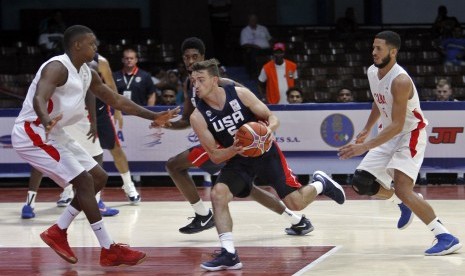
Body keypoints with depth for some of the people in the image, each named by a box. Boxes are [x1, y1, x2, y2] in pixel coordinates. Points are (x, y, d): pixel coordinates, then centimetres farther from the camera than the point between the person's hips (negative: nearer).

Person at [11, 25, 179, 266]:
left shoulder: (87, 74, 8)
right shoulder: (57, 68, -21)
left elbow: (116, 100, 17)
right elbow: (39, 98, -38)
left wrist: (153, 116, 14)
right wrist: (46, 120, -59)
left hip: (53, 134, 10)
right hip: (33, 133, -10)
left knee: (99, 178, 10)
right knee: (84, 181, -16)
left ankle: (58, 232, 14)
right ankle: (109, 250, -12)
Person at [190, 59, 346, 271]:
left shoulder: (240, 94, -17)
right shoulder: (198, 117, -15)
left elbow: (271, 117, -8)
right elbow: (215, 156, -12)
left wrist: (269, 129, -32)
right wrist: (233, 149, -33)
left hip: (265, 152, -1)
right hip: (237, 160, 1)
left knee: (296, 203, -4)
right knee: (217, 194, -26)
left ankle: (321, 184, 31)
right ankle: (229, 254, -22)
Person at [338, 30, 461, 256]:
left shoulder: (400, 81, -27)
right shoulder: (372, 72, 0)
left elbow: (397, 125, -30)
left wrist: (365, 146, -34)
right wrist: (367, 130, 21)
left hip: (410, 135, -9)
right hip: (390, 136, 9)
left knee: (402, 189, -26)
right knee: (360, 183, 4)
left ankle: (446, 238, -23)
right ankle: (407, 202, 27)